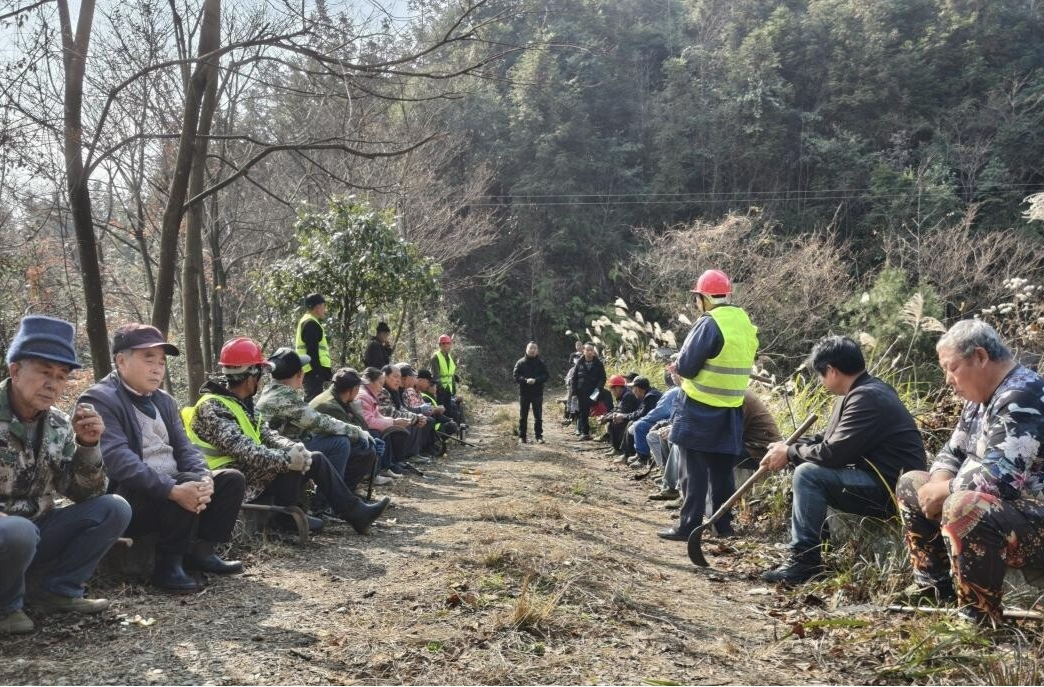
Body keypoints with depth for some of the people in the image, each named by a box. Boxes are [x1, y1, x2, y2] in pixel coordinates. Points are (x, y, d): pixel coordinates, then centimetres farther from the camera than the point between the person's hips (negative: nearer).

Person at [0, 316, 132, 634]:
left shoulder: (59, 426, 0)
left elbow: (85, 494, -1)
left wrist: (87, 445, -17)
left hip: (33, 532, 5)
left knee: (114, 509, -8)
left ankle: (53, 589, 1)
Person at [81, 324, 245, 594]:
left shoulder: (164, 400, 14)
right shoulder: (98, 400, -13)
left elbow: (184, 448, 7)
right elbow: (118, 460, -26)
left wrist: (203, 479, -16)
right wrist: (174, 490, -35)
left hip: (172, 487, 8)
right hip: (125, 502, -8)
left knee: (232, 479, -3)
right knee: (186, 481, -32)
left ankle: (200, 551, 2)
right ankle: (169, 565, -16)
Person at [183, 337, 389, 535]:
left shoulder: (241, 402, 11)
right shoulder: (212, 407, -19)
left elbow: (266, 434, 5)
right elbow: (242, 450, -30)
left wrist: (294, 447, -14)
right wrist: (287, 458, -30)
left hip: (251, 472, 9)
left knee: (315, 459, 3)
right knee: (288, 463, -27)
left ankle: (356, 512, 5)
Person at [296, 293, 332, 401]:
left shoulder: (305, 322, 21)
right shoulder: (311, 324, -12)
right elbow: (312, 352, -20)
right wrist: (319, 372, -22)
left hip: (308, 371, 11)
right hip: (314, 371, -11)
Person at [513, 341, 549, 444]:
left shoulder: (541, 363, 4)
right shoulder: (521, 362, 2)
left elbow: (546, 376, -2)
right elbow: (516, 376, -4)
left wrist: (535, 380, -18)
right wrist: (526, 380, -20)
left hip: (537, 393, 0)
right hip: (524, 393, 0)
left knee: (538, 416, 4)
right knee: (523, 416, 5)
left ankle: (538, 436, 12)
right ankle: (522, 436, 11)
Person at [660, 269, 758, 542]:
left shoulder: (709, 323, -16)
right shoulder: (746, 324, 9)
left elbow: (686, 366, -17)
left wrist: (678, 362, 5)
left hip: (699, 410, -7)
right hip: (731, 410, 7)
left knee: (694, 470, -1)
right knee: (722, 469, 14)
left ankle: (689, 526, 2)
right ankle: (724, 524, 20)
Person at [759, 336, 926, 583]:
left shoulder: (867, 398, -21)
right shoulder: (861, 390, 11)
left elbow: (832, 453, -24)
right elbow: (828, 437, 17)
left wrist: (790, 453, -9)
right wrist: (789, 447, 3)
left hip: (892, 490, -11)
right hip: (878, 478, 11)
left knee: (808, 475, -20)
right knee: (808, 465, 14)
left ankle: (805, 559, -10)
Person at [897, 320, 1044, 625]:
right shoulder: (982, 398, 9)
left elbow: (996, 479, -32)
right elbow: (953, 453, 15)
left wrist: (943, 491, -16)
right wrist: (938, 485, -7)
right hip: (994, 508, 10)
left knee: (963, 508, -37)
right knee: (911, 483, 12)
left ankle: (979, 618, -20)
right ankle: (934, 585, 11)